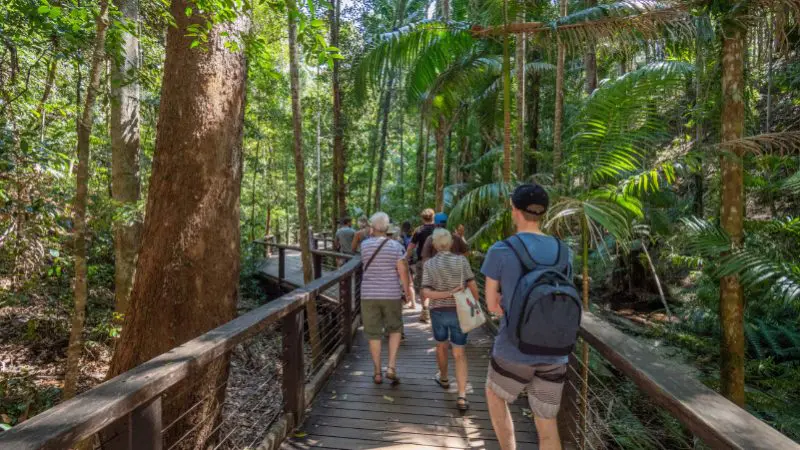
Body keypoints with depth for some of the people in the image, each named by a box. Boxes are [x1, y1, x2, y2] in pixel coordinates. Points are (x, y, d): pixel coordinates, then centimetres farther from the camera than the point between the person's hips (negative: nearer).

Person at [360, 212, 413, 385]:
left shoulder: (365, 245, -4)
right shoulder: (396, 246, -7)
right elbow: (403, 271, -9)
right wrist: (407, 290, 5)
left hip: (369, 294, 1)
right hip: (391, 294, -1)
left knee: (373, 334, 11)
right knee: (395, 329, 18)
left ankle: (377, 373, 20)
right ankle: (391, 367, 8)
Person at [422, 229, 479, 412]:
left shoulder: (429, 264, -6)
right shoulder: (461, 260, -8)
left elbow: (426, 293, -16)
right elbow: (473, 286, -5)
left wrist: (448, 294, -17)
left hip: (438, 312, 1)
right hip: (459, 311, -1)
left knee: (441, 345, 25)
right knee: (459, 353, 8)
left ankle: (443, 378, 47)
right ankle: (462, 396, -1)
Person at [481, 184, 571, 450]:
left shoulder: (500, 251, -12)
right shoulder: (562, 251, 2)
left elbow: (492, 306, -4)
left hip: (514, 351, -4)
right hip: (554, 354, 4)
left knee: (494, 394, 27)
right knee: (547, 426, 17)